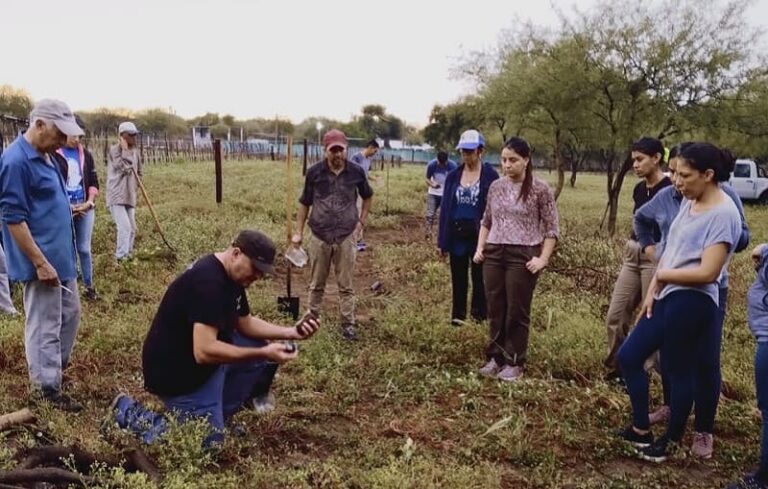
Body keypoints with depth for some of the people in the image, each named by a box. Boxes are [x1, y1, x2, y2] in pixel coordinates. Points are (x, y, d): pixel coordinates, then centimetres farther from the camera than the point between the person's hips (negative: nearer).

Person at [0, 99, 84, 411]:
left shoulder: (45, 156, 9)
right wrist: (40, 263, -21)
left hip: (61, 257, 10)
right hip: (43, 261, -10)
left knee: (69, 315, 21)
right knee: (45, 326, 1)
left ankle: (57, 365, 37)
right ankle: (45, 389, 12)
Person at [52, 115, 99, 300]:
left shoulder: (85, 154, 9)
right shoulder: (54, 155, -6)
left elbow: (93, 181, 10)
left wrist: (90, 202, -4)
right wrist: (65, 206, -14)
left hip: (85, 208, 4)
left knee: (84, 249, 10)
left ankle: (89, 286, 19)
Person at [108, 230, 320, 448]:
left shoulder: (231, 275, 2)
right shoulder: (208, 282, -29)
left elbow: (245, 323, 10)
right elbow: (204, 351, -35)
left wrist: (291, 332, -4)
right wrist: (263, 354, -33)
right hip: (176, 369, -10)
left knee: (263, 350, 7)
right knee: (208, 443, -5)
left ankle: (217, 415, 14)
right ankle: (130, 413, 6)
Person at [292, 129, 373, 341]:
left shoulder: (356, 172, -4)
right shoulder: (314, 172, -6)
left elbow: (367, 197, 15)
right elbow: (304, 203, 4)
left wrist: (361, 222, 8)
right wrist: (298, 232, 2)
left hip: (346, 237, 0)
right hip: (319, 236, 0)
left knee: (346, 285, 7)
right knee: (316, 284, 13)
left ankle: (348, 324, 15)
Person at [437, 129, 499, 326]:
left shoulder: (490, 176, -6)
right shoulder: (453, 176, 5)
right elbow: (445, 208, 7)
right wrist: (442, 241, 4)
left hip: (479, 235, -3)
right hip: (457, 235, 4)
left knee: (479, 277, 6)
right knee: (458, 278, 11)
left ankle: (479, 314, 16)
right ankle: (458, 315, 22)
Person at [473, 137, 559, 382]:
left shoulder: (540, 189, -6)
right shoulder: (495, 186, 8)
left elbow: (552, 228, -4)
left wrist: (543, 258, -11)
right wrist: (480, 248, 8)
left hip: (523, 256, -4)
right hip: (493, 254, 5)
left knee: (517, 312, 3)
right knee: (495, 310, 10)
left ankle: (514, 363, 15)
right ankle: (495, 357, 23)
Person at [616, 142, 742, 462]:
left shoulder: (723, 214, -17)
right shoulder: (688, 202, 10)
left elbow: (707, 272, -22)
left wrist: (662, 274, -8)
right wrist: (652, 291, 8)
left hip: (691, 304, -9)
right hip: (667, 298, 9)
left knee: (679, 371, 5)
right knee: (628, 356, 12)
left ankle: (671, 441, 26)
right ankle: (641, 429, 27)